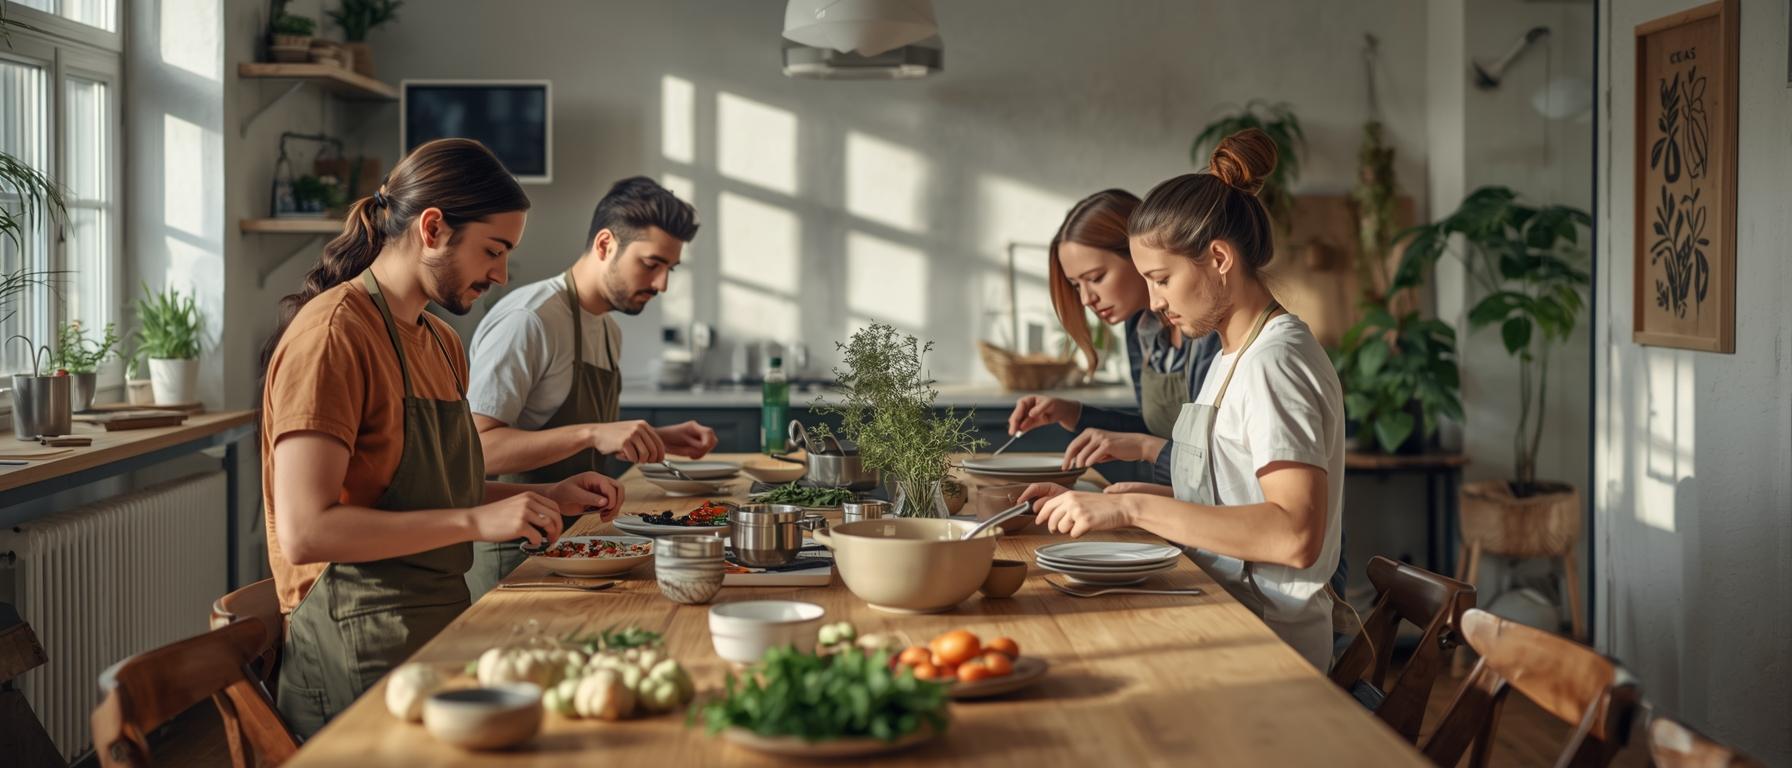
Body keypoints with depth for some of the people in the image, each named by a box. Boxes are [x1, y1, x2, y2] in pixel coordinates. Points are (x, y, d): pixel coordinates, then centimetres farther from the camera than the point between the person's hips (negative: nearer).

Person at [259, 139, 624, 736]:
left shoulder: (442, 344, 16)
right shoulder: (333, 334, -14)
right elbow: (305, 531, -22)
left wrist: (547, 498, 9)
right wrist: (477, 521, -21)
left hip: (438, 629, 9)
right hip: (362, 657, -9)